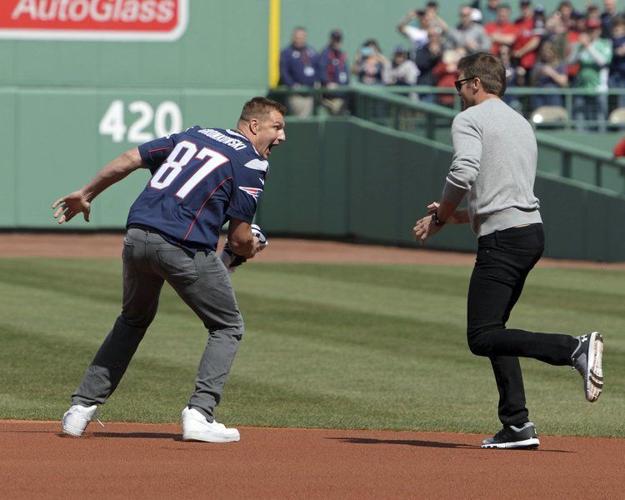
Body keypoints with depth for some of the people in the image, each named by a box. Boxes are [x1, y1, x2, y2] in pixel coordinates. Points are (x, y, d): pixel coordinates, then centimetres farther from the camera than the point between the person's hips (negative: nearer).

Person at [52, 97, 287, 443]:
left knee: (133, 320, 28)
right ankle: (199, 414, -4)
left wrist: (86, 194, 28)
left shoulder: (193, 135, 21)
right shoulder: (252, 162, 2)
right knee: (228, 326, 12)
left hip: (136, 238, 6)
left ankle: (81, 407, 21)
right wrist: (250, 249, 20)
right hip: (183, 246, -6)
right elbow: (239, 237, -3)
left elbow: (129, 159, 19)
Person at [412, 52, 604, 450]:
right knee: (492, 329, 16)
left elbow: (463, 173, -20)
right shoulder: (522, 124, 25)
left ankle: (575, 348, -26)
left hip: (503, 238, -9)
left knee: (482, 338, -11)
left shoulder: (470, 119, -3)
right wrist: (458, 215, 25)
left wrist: (440, 217, -4)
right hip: (533, 229, 9)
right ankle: (517, 425, 9)